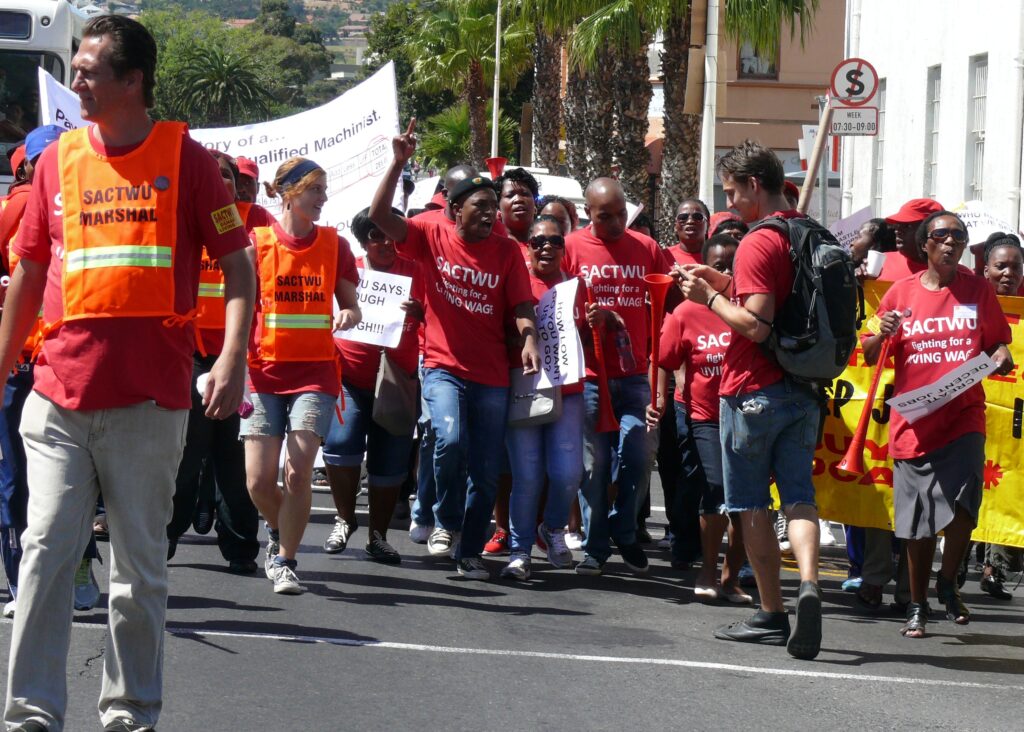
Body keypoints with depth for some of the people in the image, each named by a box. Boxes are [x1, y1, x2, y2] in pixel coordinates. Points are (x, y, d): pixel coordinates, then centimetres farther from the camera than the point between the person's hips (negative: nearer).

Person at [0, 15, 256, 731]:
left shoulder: (184, 157, 1)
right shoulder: (59, 159, 10)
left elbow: (237, 265, 1)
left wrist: (233, 356, -12)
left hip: (150, 398, -2)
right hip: (59, 392, 2)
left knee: (141, 563, 4)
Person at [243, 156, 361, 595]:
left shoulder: (334, 245, 6)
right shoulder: (257, 243, 0)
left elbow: (351, 306, 12)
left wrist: (348, 316, -12)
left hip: (316, 373, 0)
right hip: (264, 373, 0)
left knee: (298, 473, -12)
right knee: (258, 481, -3)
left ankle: (284, 560, 2)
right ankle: (280, 531, 29)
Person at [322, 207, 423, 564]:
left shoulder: (413, 271, 5)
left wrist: (418, 311, -15)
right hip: (351, 378, -1)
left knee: (389, 463, 3)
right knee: (341, 444, -17)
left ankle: (378, 536, 17)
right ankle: (344, 518, 6)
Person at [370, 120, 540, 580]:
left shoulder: (507, 252, 4)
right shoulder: (432, 237, 0)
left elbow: (521, 305, 1)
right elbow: (379, 215, -8)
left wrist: (529, 339, -19)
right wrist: (399, 162, -16)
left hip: (492, 375, 2)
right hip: (443, 365, -2)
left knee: (486, 473, 4)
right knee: (450, 440, -27)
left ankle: (470, 554, 20)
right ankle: (446, 522, -2)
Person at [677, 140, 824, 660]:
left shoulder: (758, 243, -15)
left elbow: (757, 325, -22)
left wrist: (710, 297, -9)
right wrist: (727, 285, 17)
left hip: (754, 390, -7)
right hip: (803, 391, 7)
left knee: (752, 503, 4)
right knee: (798, 496, 4)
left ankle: (772, 613, 7)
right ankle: (809, 584, -20)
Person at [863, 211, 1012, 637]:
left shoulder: (977, 290, 7)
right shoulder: (902, 293, 5)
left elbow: (996, 342, 16)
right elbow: (869, 356, 7)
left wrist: (1000, 358, -7)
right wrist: (882, 335, -14)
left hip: (964, 416, 0)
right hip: (914, 421, 0)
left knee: (963, 504, -18)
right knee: (917, 521, 5)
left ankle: (948, 581, 7)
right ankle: (918, 606, 19)